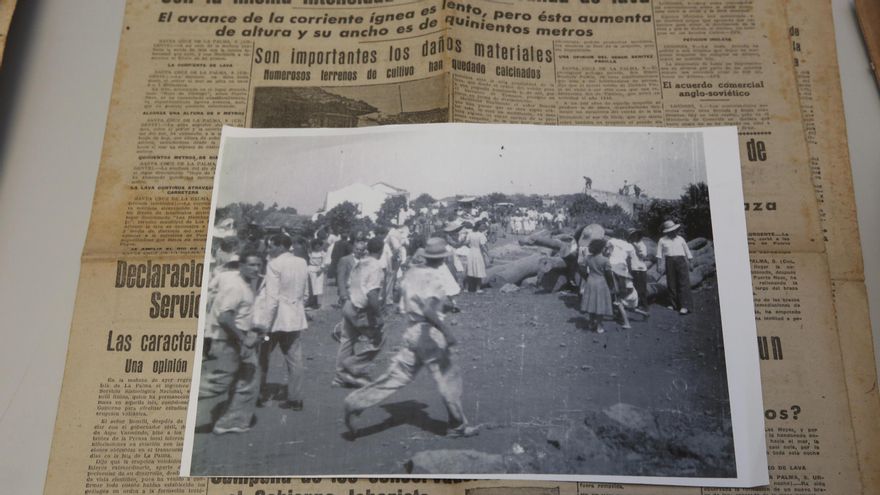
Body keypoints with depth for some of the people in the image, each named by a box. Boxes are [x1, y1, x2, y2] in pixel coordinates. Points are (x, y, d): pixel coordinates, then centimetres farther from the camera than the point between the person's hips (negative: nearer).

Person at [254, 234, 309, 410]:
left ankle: (261, 392, 21)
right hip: (295, 319, 6)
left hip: (276, 318, -6)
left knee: (262, 355, 13)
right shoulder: (302, 263, 6)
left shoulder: (274, 264, -14)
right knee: (295, 360, 7)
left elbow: (272, 297, -19)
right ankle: (295, 399, 10)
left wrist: (265, 325, -17)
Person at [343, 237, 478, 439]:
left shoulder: (411, 272, 6)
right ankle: (457, 425, 17)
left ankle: (356, 402, 2)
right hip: (429, 332, -7)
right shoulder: (435, 277, -17)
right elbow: (428, 310, -28)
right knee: (449, 378, 7)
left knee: (396, 375, 10)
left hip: (411, 330, 7)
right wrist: (446, 331, -23)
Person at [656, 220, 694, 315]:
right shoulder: (662, 240, 7)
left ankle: (685, 306, -13)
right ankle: (674, 304, 14)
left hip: (681, 261, 0)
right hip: (669, 262, 0)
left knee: (684, 283, -9)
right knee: (671, 284, 3)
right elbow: (659, 254, 6)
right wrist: (659, 264, -2)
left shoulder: (680, 239, 13)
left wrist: (689, 263, 15)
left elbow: (687, 251, 17)